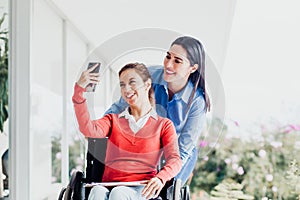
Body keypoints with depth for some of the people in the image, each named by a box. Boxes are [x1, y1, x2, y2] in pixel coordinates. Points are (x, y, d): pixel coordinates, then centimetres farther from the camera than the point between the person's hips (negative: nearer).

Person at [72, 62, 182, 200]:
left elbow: (175, 160, 2)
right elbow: (89, 130, 1)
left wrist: (160, 178, -22)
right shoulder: (113, 120, 25)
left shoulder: (163, 125, 18)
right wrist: (79, 90, -10)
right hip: (109, 187, 1)